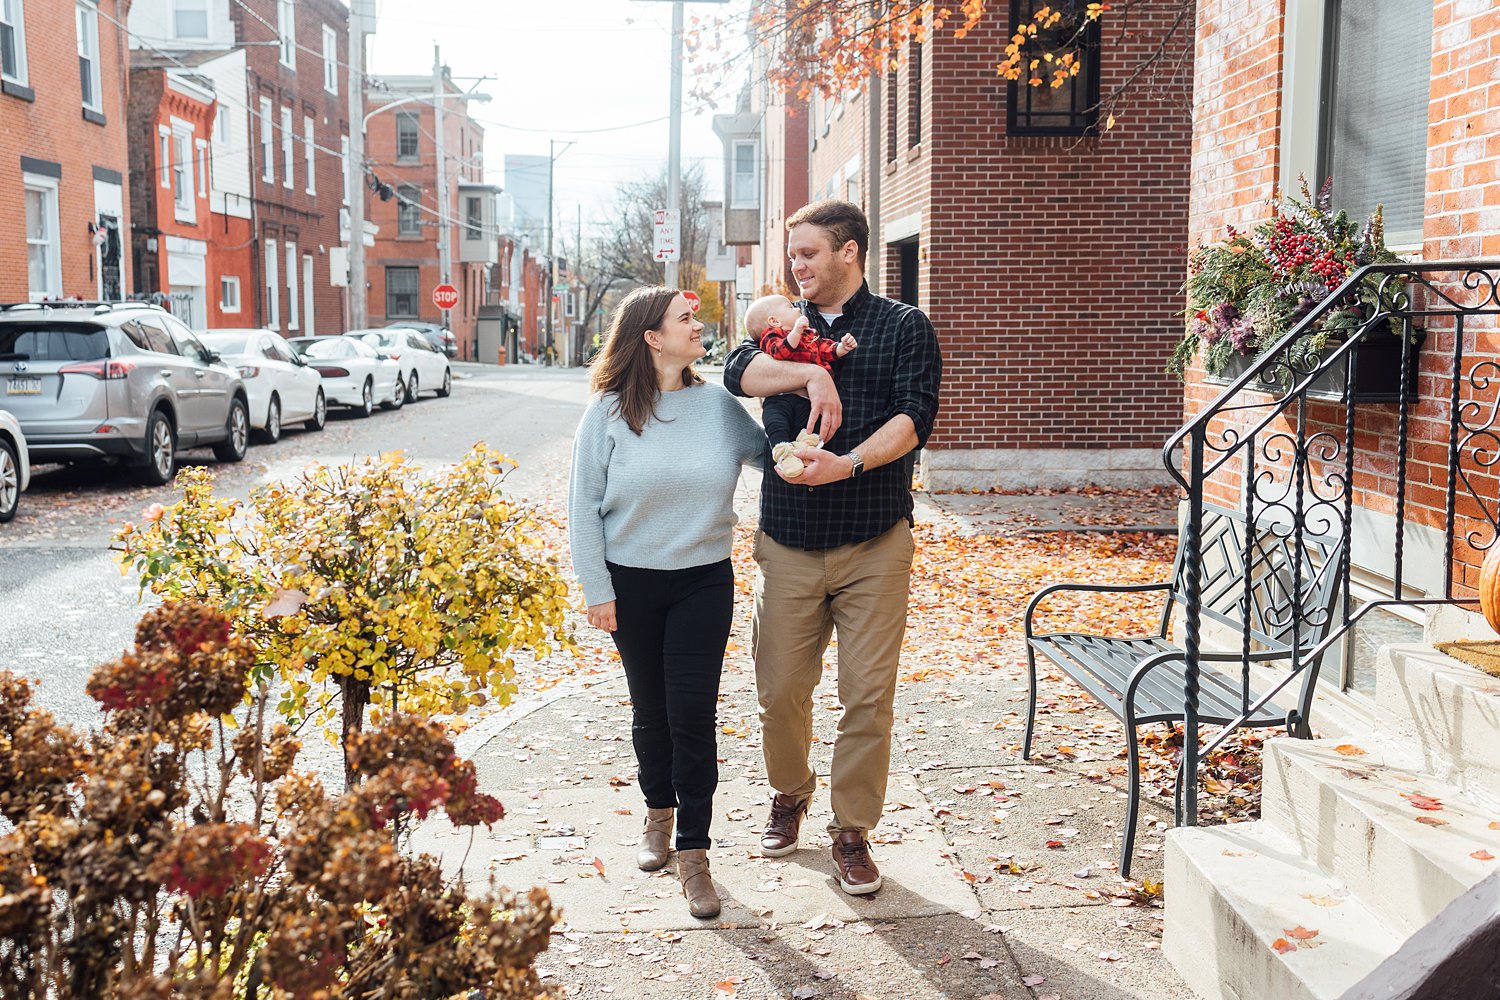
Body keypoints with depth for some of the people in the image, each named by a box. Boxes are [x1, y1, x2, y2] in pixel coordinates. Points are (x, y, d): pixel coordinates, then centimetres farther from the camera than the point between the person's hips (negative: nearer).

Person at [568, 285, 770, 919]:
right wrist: (597, 589, -6)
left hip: (704, 582, 1)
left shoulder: (718, 404, -1)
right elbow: (583, 505, -4)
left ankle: (693, 853, 7)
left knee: (693, 713, -3)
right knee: (650, 709, 13)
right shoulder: (609, 412, -6)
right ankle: (659, 813, 37)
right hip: (631, 582, 0)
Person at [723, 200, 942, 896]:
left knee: (869, 695, -1)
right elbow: (739, 373, -6)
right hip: (788, 542, 3)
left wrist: (849, 462, -26)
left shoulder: (904, 327, 4)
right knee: (780, 689, 8)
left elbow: (914, 417, -10)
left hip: (874, 544, -2)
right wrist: (811, 374, -21)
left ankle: (851, 832, 14)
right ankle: (790, 796, 34)